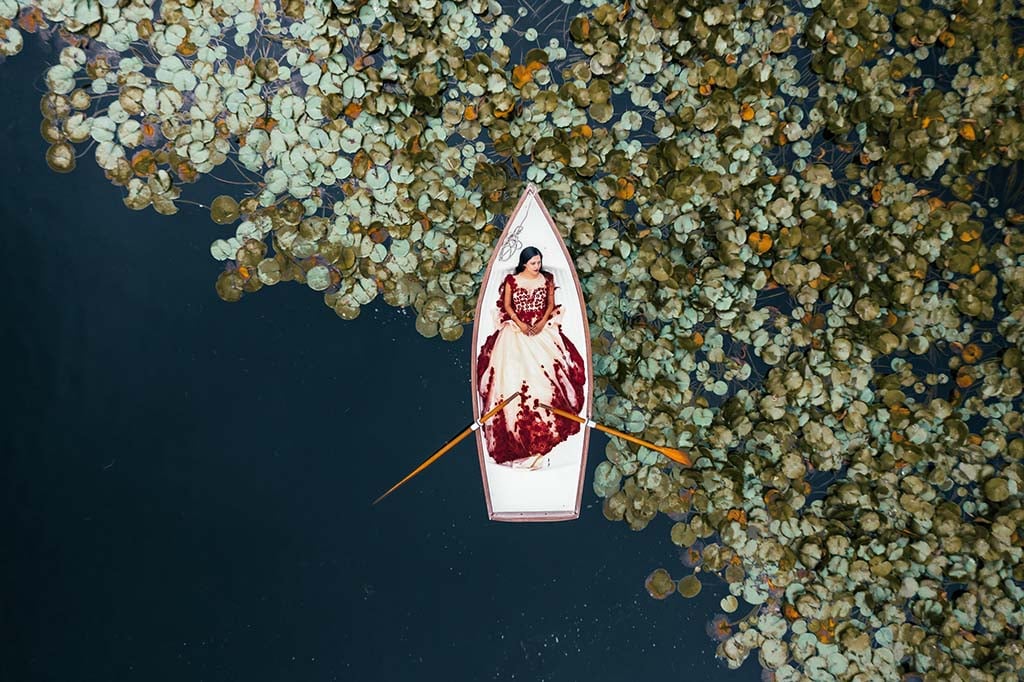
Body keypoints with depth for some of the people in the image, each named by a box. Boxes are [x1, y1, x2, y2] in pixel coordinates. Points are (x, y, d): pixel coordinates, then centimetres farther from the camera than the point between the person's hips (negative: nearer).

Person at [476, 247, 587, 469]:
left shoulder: (547, 279, 4)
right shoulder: (511, 280, 0)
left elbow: (551, 304, 8)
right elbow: (507, 306, 3)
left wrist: (542, 323, -9)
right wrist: (521, 324, -10)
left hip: (543, 327, 1)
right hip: (517, 328, -1)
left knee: (549, 367, -19)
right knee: (515, 368, -16)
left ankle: (549, 416, -13)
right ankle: (518, 421, -10)